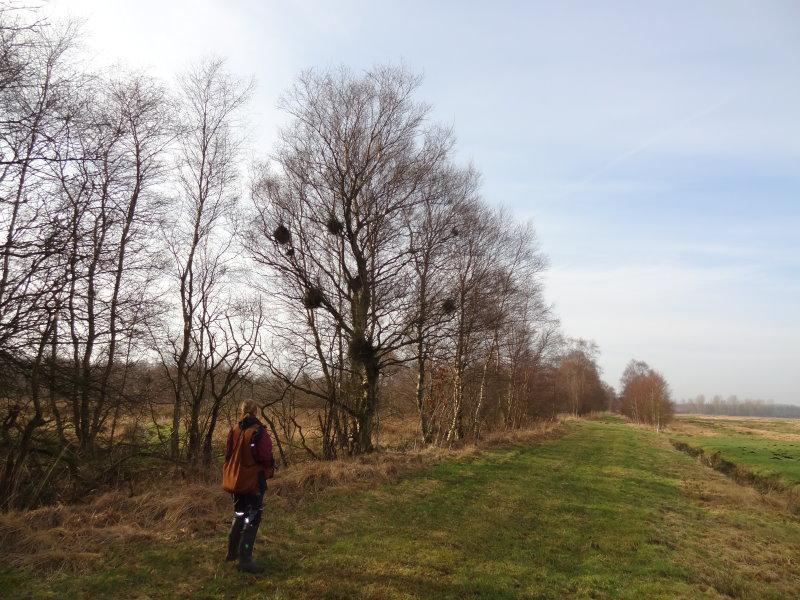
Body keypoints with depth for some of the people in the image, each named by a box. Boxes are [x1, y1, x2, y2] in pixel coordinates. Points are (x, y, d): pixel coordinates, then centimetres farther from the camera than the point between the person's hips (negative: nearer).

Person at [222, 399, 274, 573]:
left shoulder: (233, 431, 0)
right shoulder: (259, 433, -18)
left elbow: (228, 454, 9)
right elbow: (267, 458, -16)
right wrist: (269, 471, 5)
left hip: (235, 480, 6)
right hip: (253, 482, -6)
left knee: (239, 515, 23)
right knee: (252, 519, 2)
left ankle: (232, 552, 33)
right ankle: (245, 560, 1)